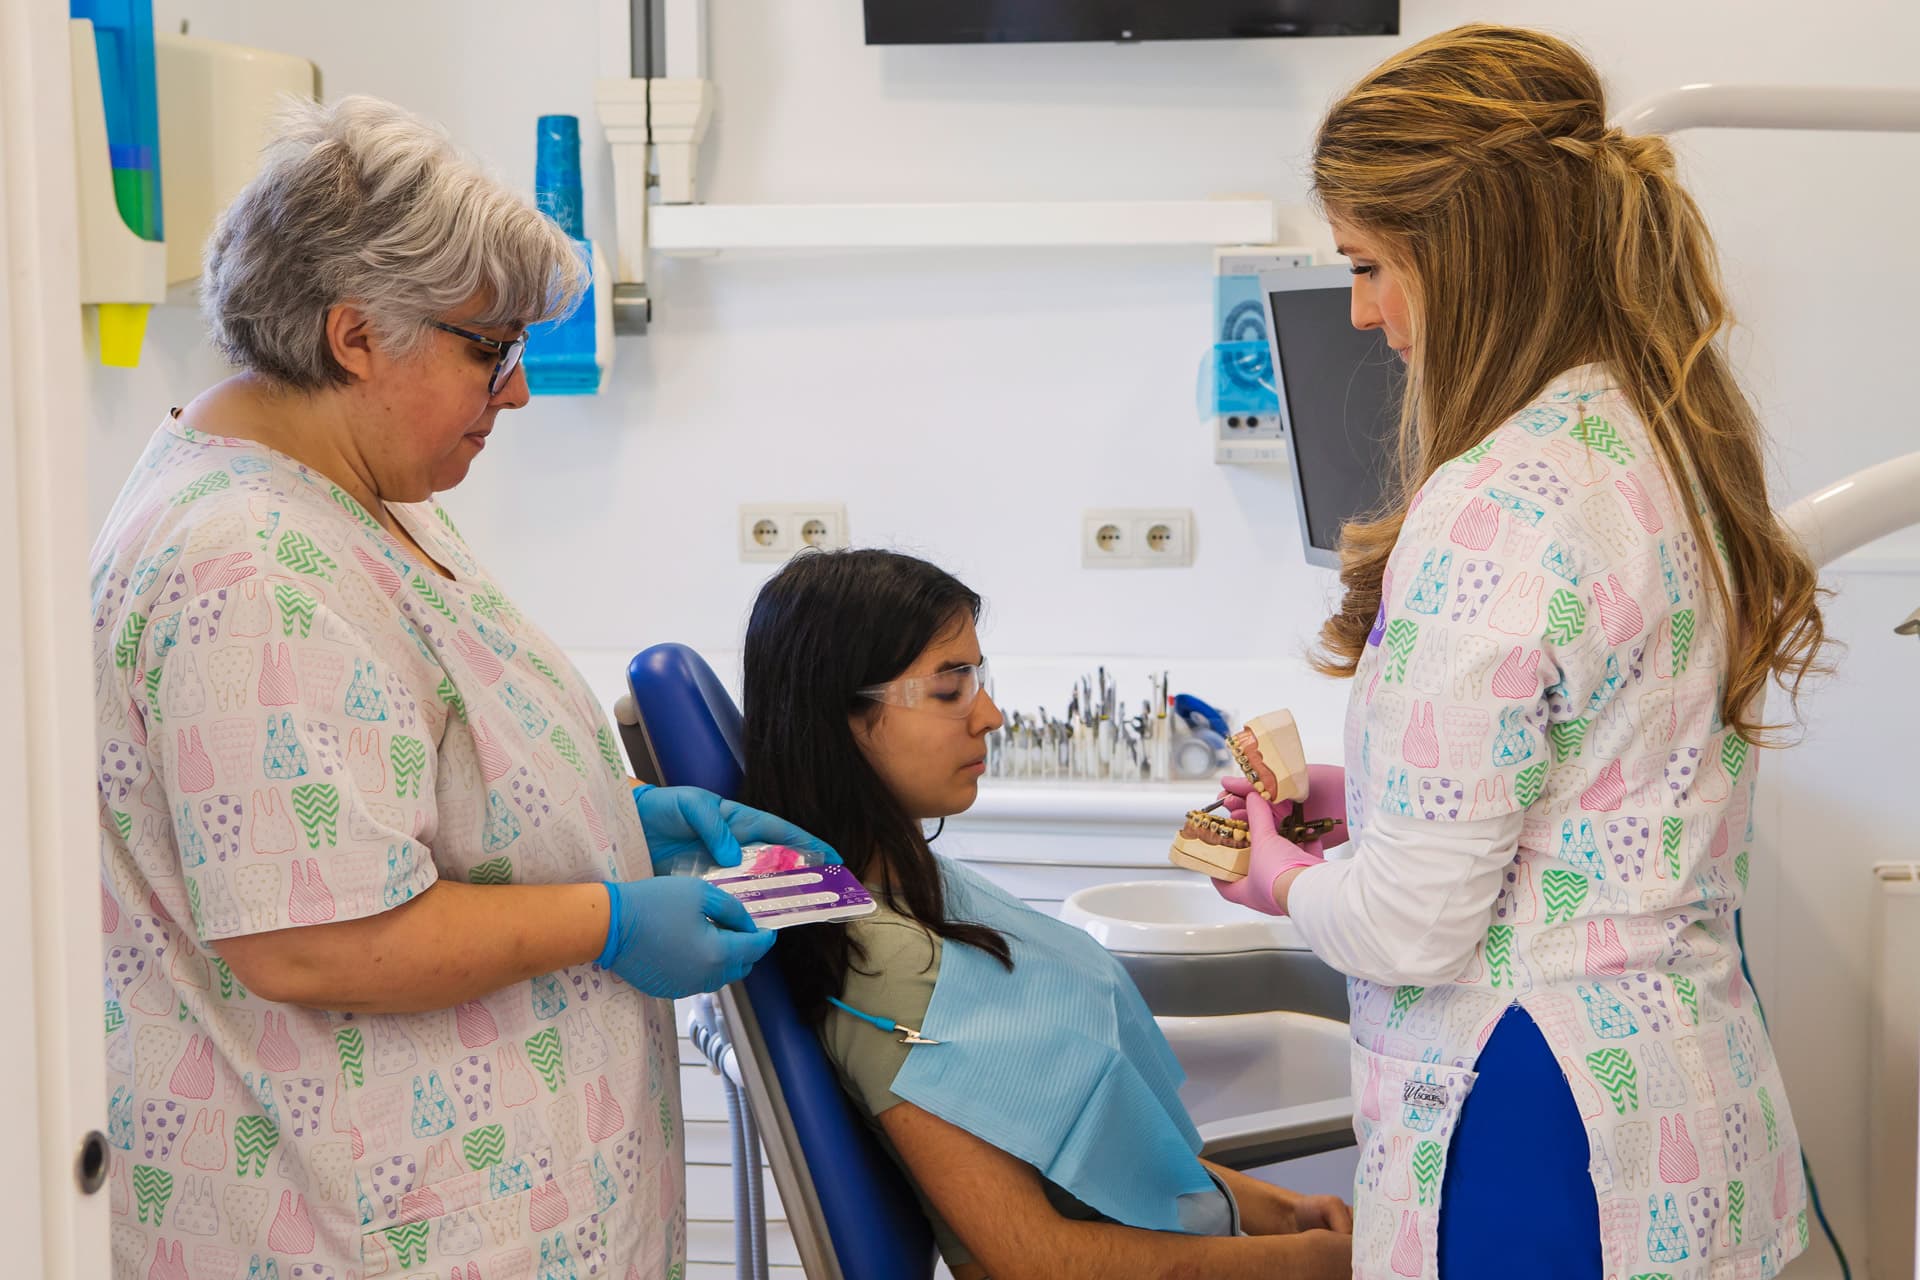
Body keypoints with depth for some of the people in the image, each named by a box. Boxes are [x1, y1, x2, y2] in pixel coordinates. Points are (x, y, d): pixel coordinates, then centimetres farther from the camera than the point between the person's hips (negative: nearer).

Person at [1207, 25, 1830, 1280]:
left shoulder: (1491, 513, -23)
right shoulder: (1673, 442, 6)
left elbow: (1416, 929, -19)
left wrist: (1286, 881, 1)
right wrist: (1348, 795, 13)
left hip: (1540, 1139, -9)